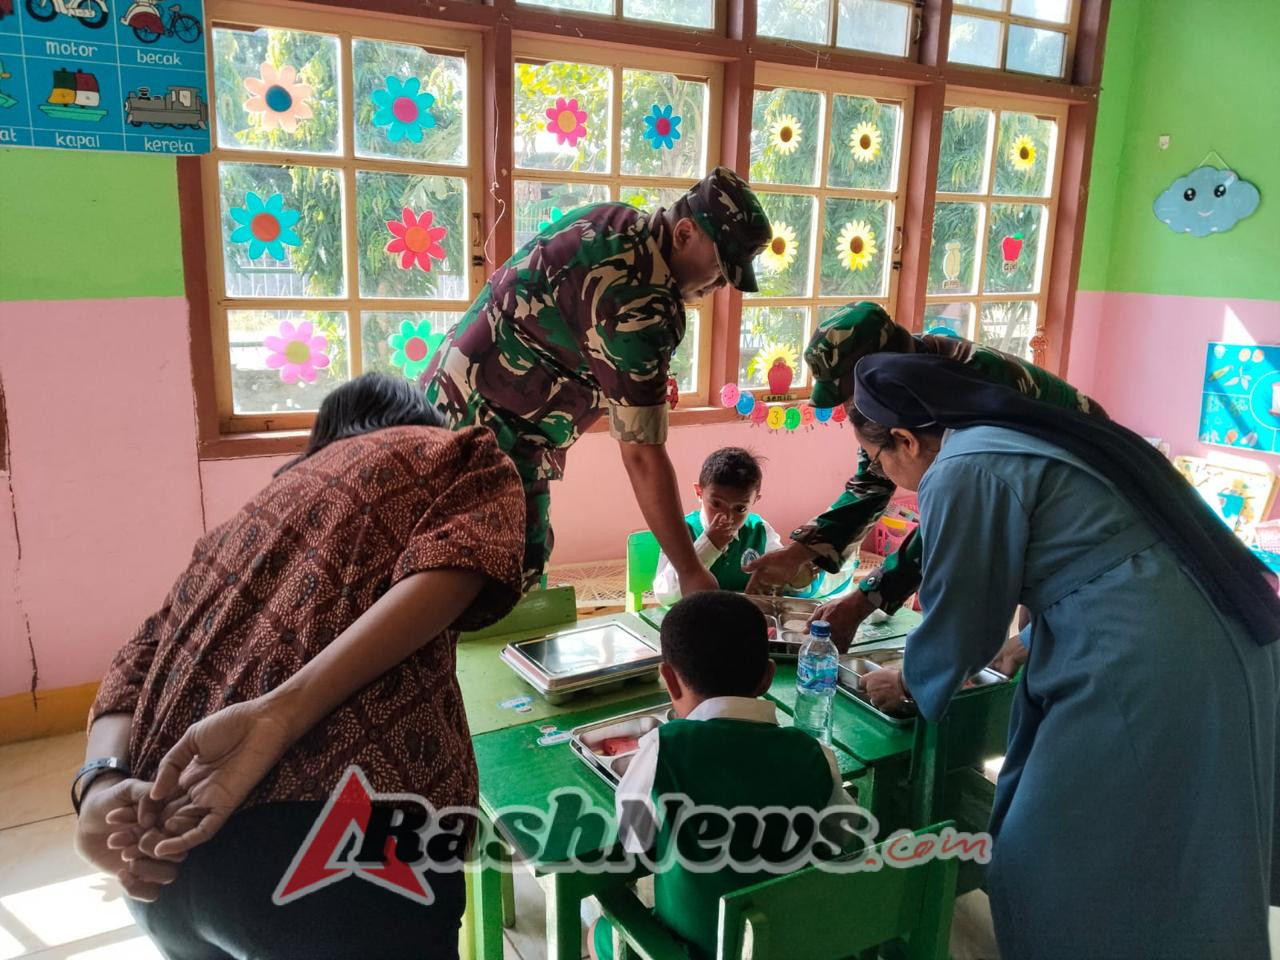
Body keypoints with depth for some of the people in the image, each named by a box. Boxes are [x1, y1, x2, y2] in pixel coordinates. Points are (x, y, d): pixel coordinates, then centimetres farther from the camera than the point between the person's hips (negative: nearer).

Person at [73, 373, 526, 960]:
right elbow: (454, 565, -9)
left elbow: (137, 664, 16)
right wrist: (279, 716, -17)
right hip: (341, 829, -7)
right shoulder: (465, 455, 14)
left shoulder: (266, 504, 29)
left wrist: (104, 781, 0)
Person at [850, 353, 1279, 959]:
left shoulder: (963, 471, -12)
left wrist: (904, 682, 17)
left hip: (1147, 668, -10)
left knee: (1056, 870, 4)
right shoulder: (1023, 435, 16)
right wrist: (1027, 645, 43)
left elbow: (957, 615, -2)